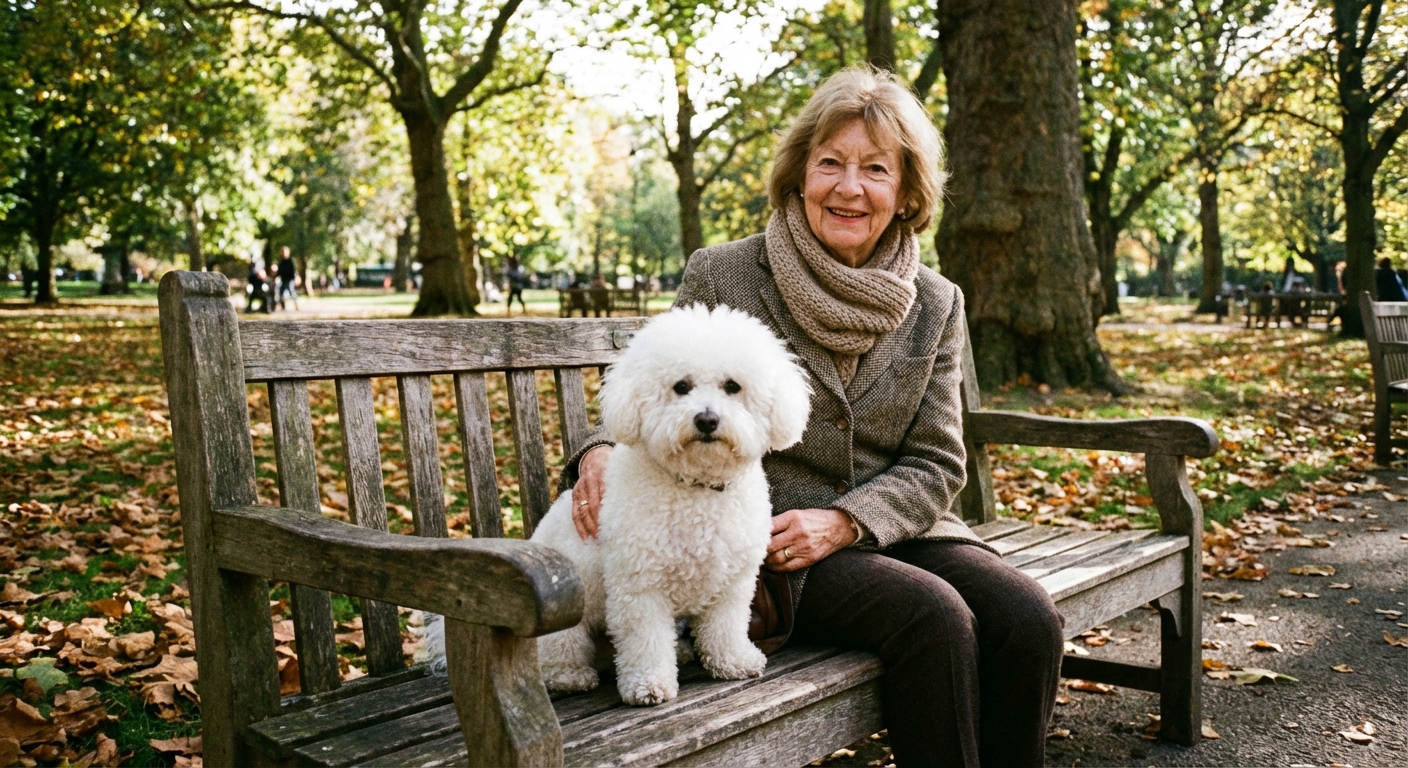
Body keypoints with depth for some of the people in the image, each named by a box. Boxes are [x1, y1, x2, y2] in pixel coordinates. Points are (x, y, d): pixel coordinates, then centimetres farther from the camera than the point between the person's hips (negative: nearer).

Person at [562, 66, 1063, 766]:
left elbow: (935, 464, 3)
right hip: (762, 546, -3)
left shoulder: (935, 305, 6)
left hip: (892, 528, 4)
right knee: (933, 617, -28)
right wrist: (603, 448, -17)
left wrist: (842, 521, -14)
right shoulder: (722, 277, -3)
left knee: (1031, 621, -21)